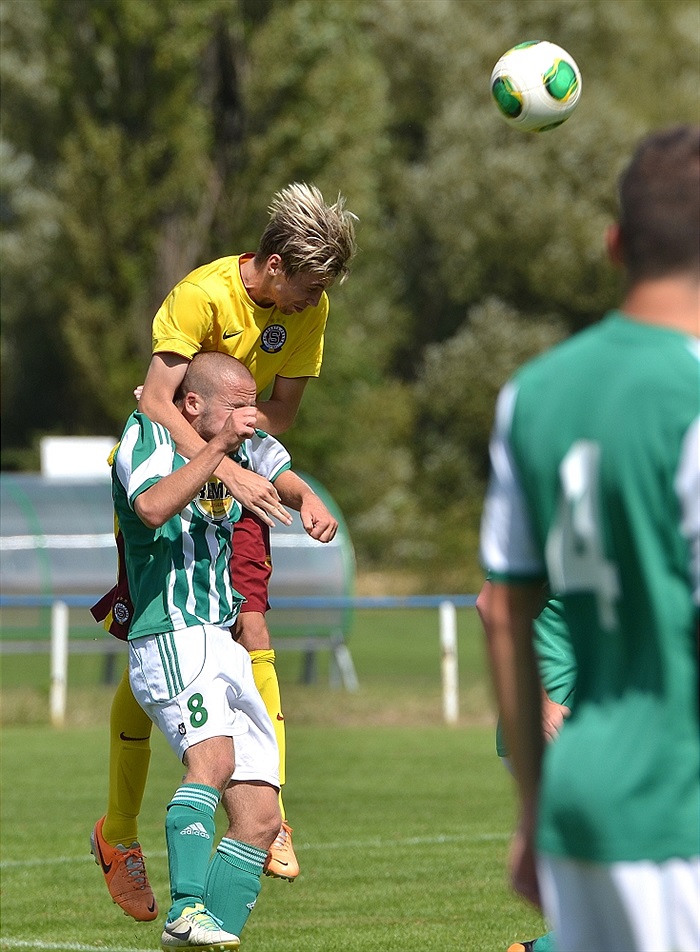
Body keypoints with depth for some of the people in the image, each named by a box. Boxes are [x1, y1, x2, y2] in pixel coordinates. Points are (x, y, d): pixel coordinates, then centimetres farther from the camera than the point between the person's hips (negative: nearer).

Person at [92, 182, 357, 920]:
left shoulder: (307, 308, -8)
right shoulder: (201, 295, -26)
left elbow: (281, 411, -4)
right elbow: (154, 403, -34)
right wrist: (228, 468, -43)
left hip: (238, 478, 4)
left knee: (250, 629, -11)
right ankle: (119, 831, 11)